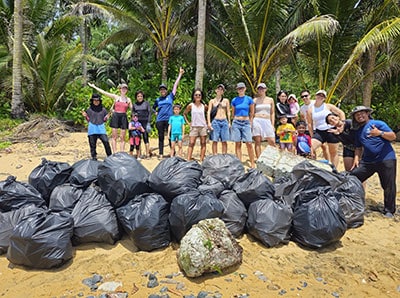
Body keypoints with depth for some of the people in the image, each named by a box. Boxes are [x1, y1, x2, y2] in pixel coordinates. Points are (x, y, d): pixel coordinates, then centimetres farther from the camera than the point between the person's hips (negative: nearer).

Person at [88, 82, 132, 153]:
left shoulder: (128, 99, 10)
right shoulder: (116, 97, 7)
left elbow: (132, 109, 14)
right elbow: (103, 92, 9)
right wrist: (94, 86, 10)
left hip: (123, 117, 1)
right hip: (115, 116, -1)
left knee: (122, 138, 1)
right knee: (114, 137, -1)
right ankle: (115, 153, 2)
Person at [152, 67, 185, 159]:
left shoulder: (170, 96, 6)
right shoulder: (158, 99, 13)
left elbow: (175, 85, 5)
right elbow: (153, 108, 29)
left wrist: (180, 74, 5)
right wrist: (156, 112, 10)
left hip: (169, 119, -2)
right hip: (160, 120, 2)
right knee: (161, 137, 7)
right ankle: (161, 154, 11)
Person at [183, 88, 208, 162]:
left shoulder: (204, 106, 3)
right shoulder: (191, 105, 0)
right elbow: (184, 114, 12)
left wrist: (207, 121, 7)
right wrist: (188, 122, 4)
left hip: (203, 127, 2)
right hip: (194, 127, -2)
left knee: (203, 144, 3)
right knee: (191, 143, -7)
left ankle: (201, 160, 8)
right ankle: (188, 160, -8)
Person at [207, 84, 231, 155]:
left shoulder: (226, 100, 14)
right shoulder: (212, 101, 10)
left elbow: (228, 112, 11)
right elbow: (209, 112, 3)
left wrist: (229, 122, 2)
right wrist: (209, 123, -10)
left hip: (224, 121, 1)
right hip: (215, 121, -1)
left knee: (224, 141, 1)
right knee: (215, 140, -4)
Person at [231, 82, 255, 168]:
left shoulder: (249, 99, 3)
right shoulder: (234, 100, 6)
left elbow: (252, 113, 9)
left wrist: (250, 122, 7)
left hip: (246, 123, -1)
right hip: (236, 123, 1)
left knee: (249, 143, -7)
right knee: (238, 144, 2)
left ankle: (252, 163, 1)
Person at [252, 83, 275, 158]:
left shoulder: (270, 100, 12)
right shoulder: (255, 100, 8)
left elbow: (272, 113, 12)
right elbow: (252, 113, 9)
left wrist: (273, 124, 4)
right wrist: (251, 124, 1)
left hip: (267, 122, 1)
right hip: (257, 121, -1)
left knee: (272, 142, -7)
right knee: (257, 142, -2)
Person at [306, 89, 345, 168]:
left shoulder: (328, 106, 1)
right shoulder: (310, 110, 3)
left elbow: (341, 113, 4)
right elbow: (310, 124, 4)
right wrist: (312, 136, 2)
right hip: (319, 132, 1)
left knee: (333, 152, 6)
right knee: (311, 148, -17)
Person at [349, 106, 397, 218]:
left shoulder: (378, 124, 0)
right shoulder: (358, 132, 18)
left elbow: (393, 136, -6)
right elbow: (359, 147, 23)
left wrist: (380, 133, -22)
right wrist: (356, 158, 8)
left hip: (386, 159, -5)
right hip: (367, 161, 6)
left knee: (389, 186, -3)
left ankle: (389, 211, 13)